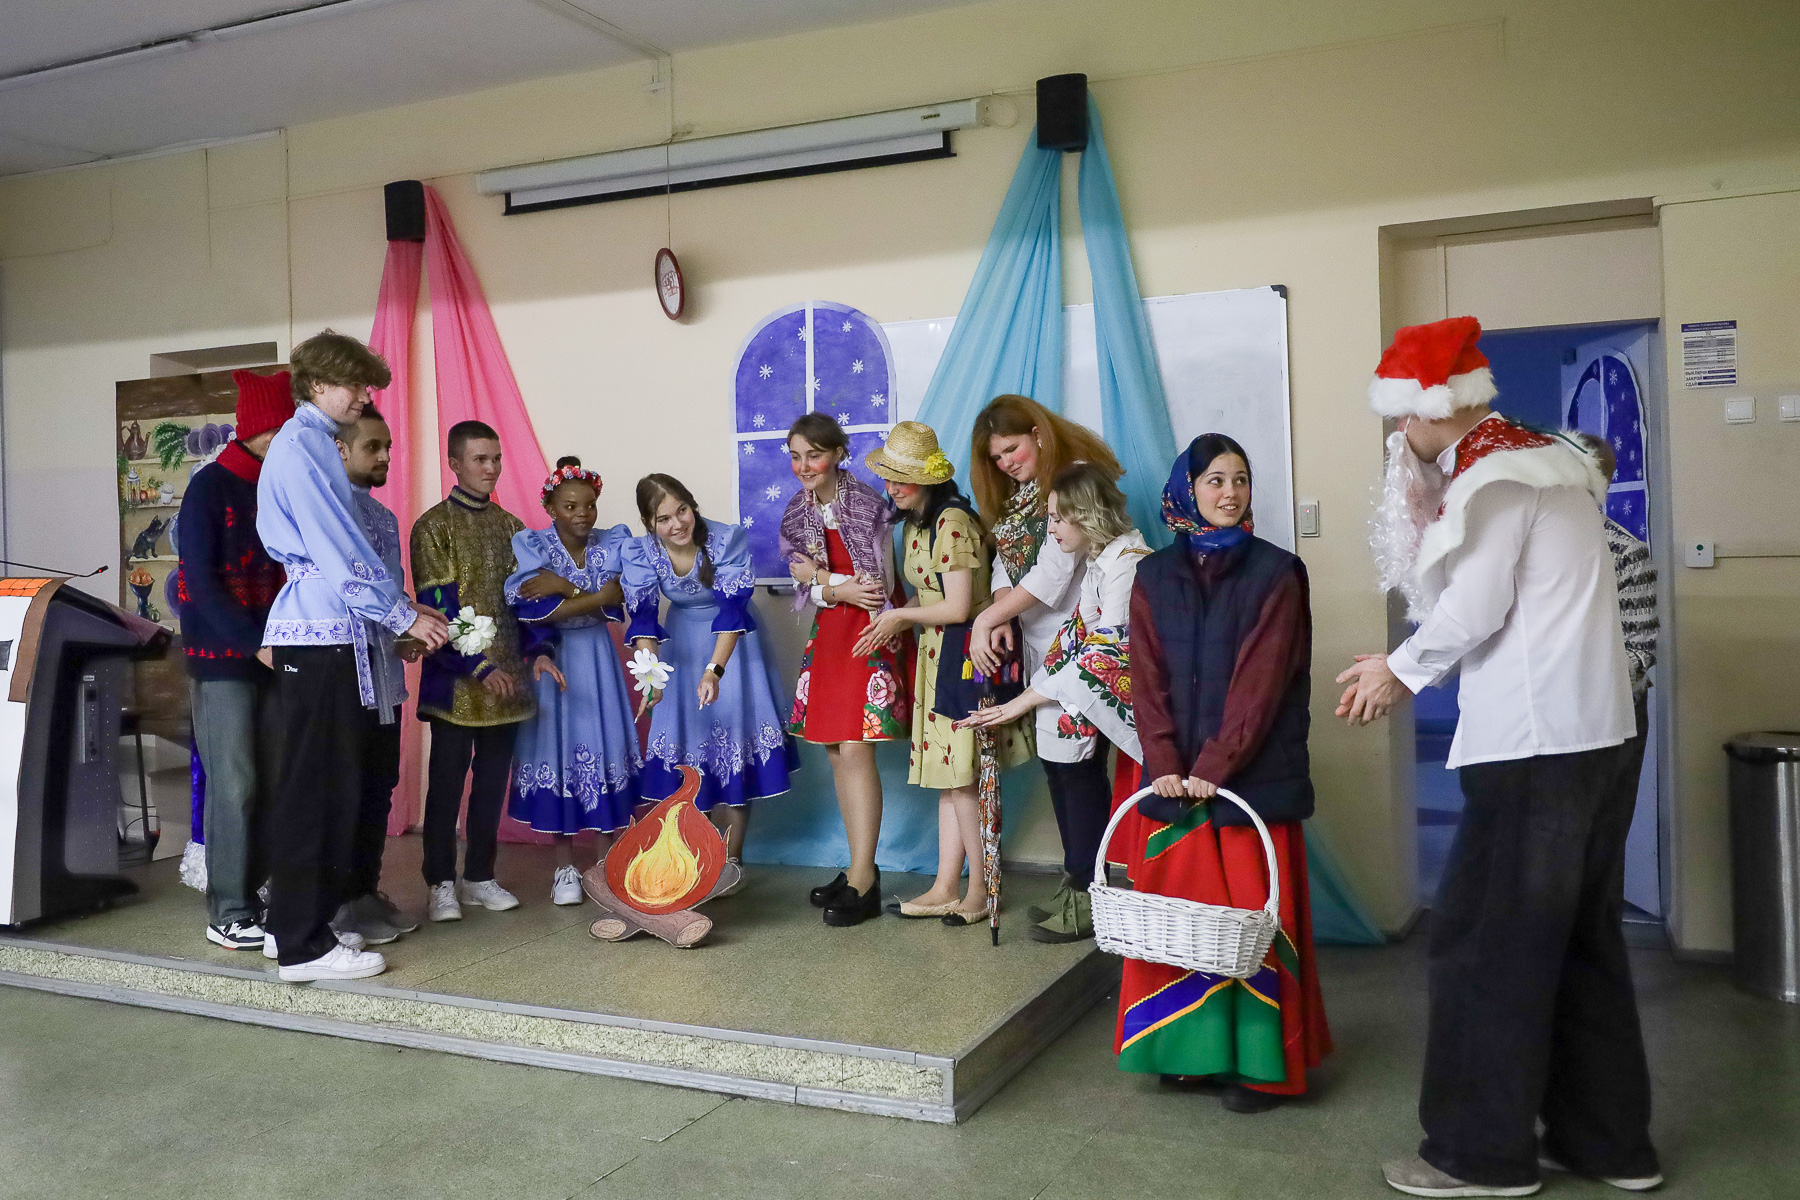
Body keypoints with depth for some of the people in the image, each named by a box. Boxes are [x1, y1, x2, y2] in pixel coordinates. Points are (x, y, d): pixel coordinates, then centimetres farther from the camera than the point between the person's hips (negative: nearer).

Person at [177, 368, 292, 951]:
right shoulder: (210, 487, -6)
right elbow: (200, 582, -11)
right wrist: (258, 643, -17)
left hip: (271, 656, 6)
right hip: (221, 659, -6)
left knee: (271, 784, 5)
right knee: (233, 785, -5)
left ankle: (255, 895, 16)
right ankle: (227, 914, 3)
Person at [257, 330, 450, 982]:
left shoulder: (317, 444, 18)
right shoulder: (300, 445, -12)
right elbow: (338, 551, -16)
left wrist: (404, 606, 14)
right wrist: (405, 616, -9)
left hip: (331, 634, 10)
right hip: (317, 637, -10)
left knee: (331, 784, 14)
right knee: (314, 787, -5)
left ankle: (296, 924, 24)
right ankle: (303, 947, 2)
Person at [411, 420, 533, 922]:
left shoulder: (510, 527, 12)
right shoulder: (434, 526, -4)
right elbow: (438, 607, -11)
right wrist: (479, 667, -18)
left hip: (505, 679, 5)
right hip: (456, 680, -5)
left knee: (493, 779, 10)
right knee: (447, 781, 1)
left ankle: (479, 876, 20)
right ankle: (441, 883, 12)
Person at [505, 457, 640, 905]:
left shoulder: (614, 543, 2)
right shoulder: (532, 545, -6)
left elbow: (616, 596, -14)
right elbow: (533, 612, -17)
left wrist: (564, 587, -16)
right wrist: (589, 595, -19)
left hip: (598, 656, 2)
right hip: (552, 658, -2)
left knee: (605, 745, 1)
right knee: (558, 749, 0)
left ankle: (607, 859, 13)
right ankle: (565, 867, 11)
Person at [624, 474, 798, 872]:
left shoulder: (727, 540, -26)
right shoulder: (639, 552, -17)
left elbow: (732, 611, -31)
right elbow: (643, 618, -24)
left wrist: (715, 670, -44)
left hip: (730, 642, -3)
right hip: (681, 643, 3)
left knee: (734, 732, -5)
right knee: (687, 740, 3)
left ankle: (730, 861, 4)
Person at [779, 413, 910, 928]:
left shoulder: (868, 504, -12)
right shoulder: (798, 513, 7)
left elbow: (880, 588, -14)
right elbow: (808, 587, 4)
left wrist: (824, 578, -12)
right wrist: (843, 589, -14)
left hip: (871, 634, -7)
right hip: (828, 634, 7)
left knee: (855, 749, -12)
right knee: (835, 751, 8)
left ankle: (863, 881, -5)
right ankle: (861, 867, 19)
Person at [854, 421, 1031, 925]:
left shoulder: (952, 522, -17)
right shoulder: (916, 524, 13)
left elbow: (957, 607, -20)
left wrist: (900, 615, -7)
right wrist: (895, 623, 1)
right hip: (936, 656, 9)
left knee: (961, 780, -3)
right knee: (948, 779, 11)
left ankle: (980, 891, 10)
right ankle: (945, 889, 16)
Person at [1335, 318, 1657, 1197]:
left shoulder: (1490, 473, -12)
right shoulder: (1538, 459, 17)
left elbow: (1474, 609, -14)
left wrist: (1401, 670, -1)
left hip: (1532, 740, -10)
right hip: (1591, 729, 10)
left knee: (1484, 944, -1)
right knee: (1581, 941, 16)